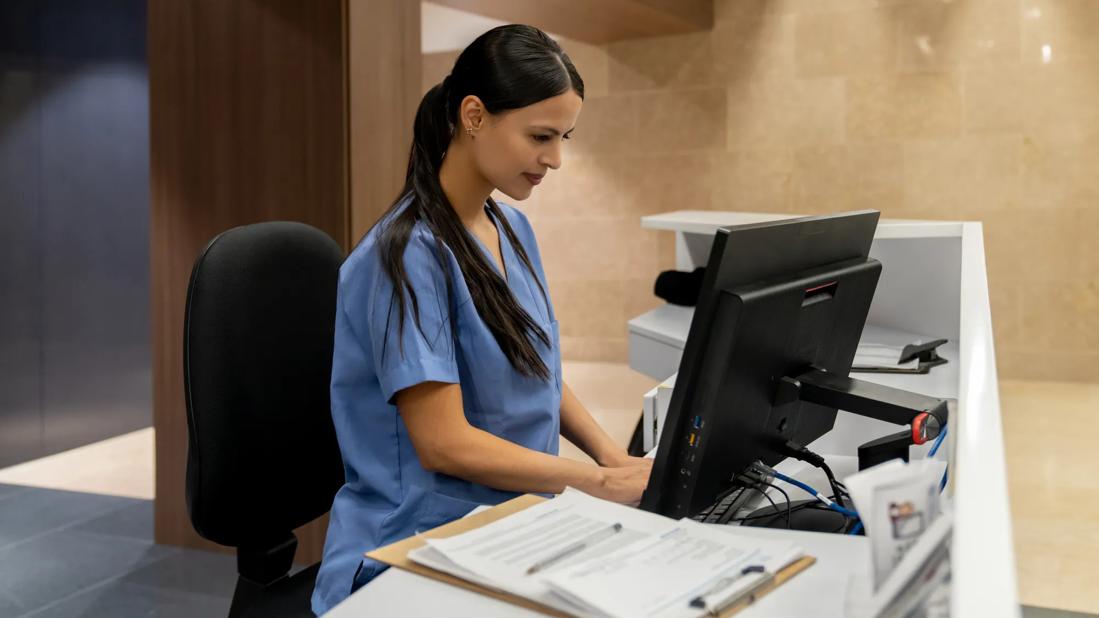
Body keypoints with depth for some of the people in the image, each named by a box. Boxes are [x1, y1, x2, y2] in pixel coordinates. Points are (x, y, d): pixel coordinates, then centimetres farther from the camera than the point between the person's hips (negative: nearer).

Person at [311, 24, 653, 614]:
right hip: (423, 549, -7)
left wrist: (613, 454, -1)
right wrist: (603, 482, -16)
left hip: (516, 525, 8)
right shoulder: (409, 255, -17)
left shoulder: (512, 228, 8)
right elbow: (444, 443, -19)